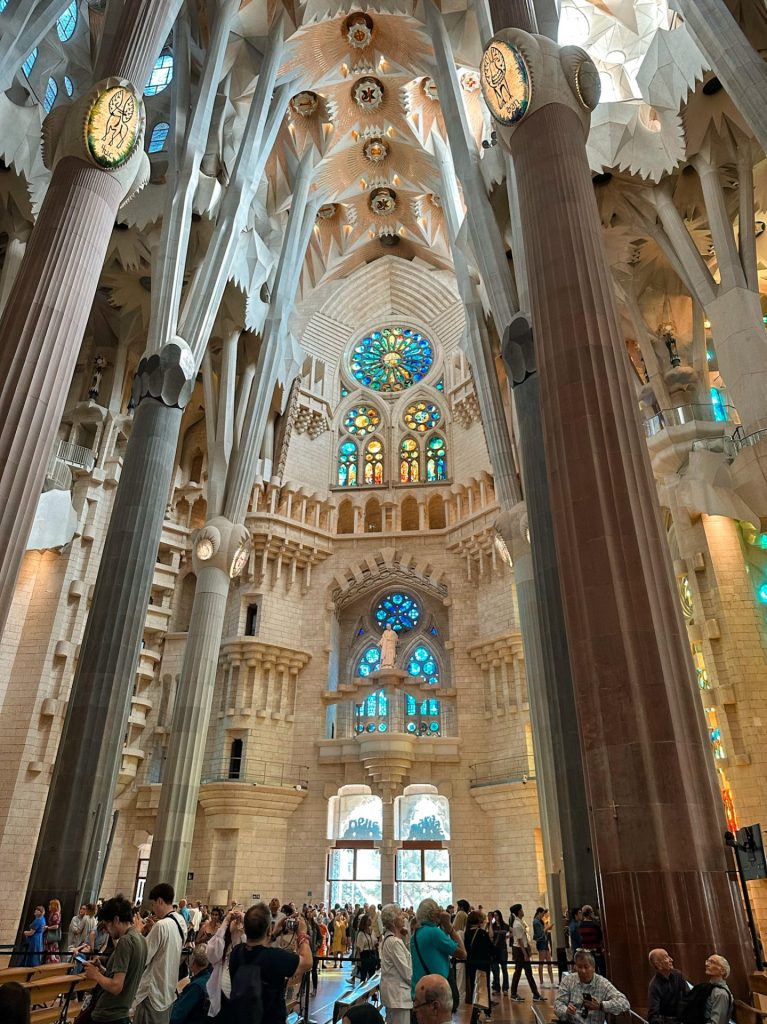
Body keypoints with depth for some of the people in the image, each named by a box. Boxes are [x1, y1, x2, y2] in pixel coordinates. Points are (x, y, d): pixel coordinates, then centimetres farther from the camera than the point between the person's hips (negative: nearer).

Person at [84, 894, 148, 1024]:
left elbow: (116, 986, -24)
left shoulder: (125, 941, -21)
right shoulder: (141, 939, 8)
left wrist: (96, 975, -9)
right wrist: (103, 970, 7)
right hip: (122, 1013, 9)